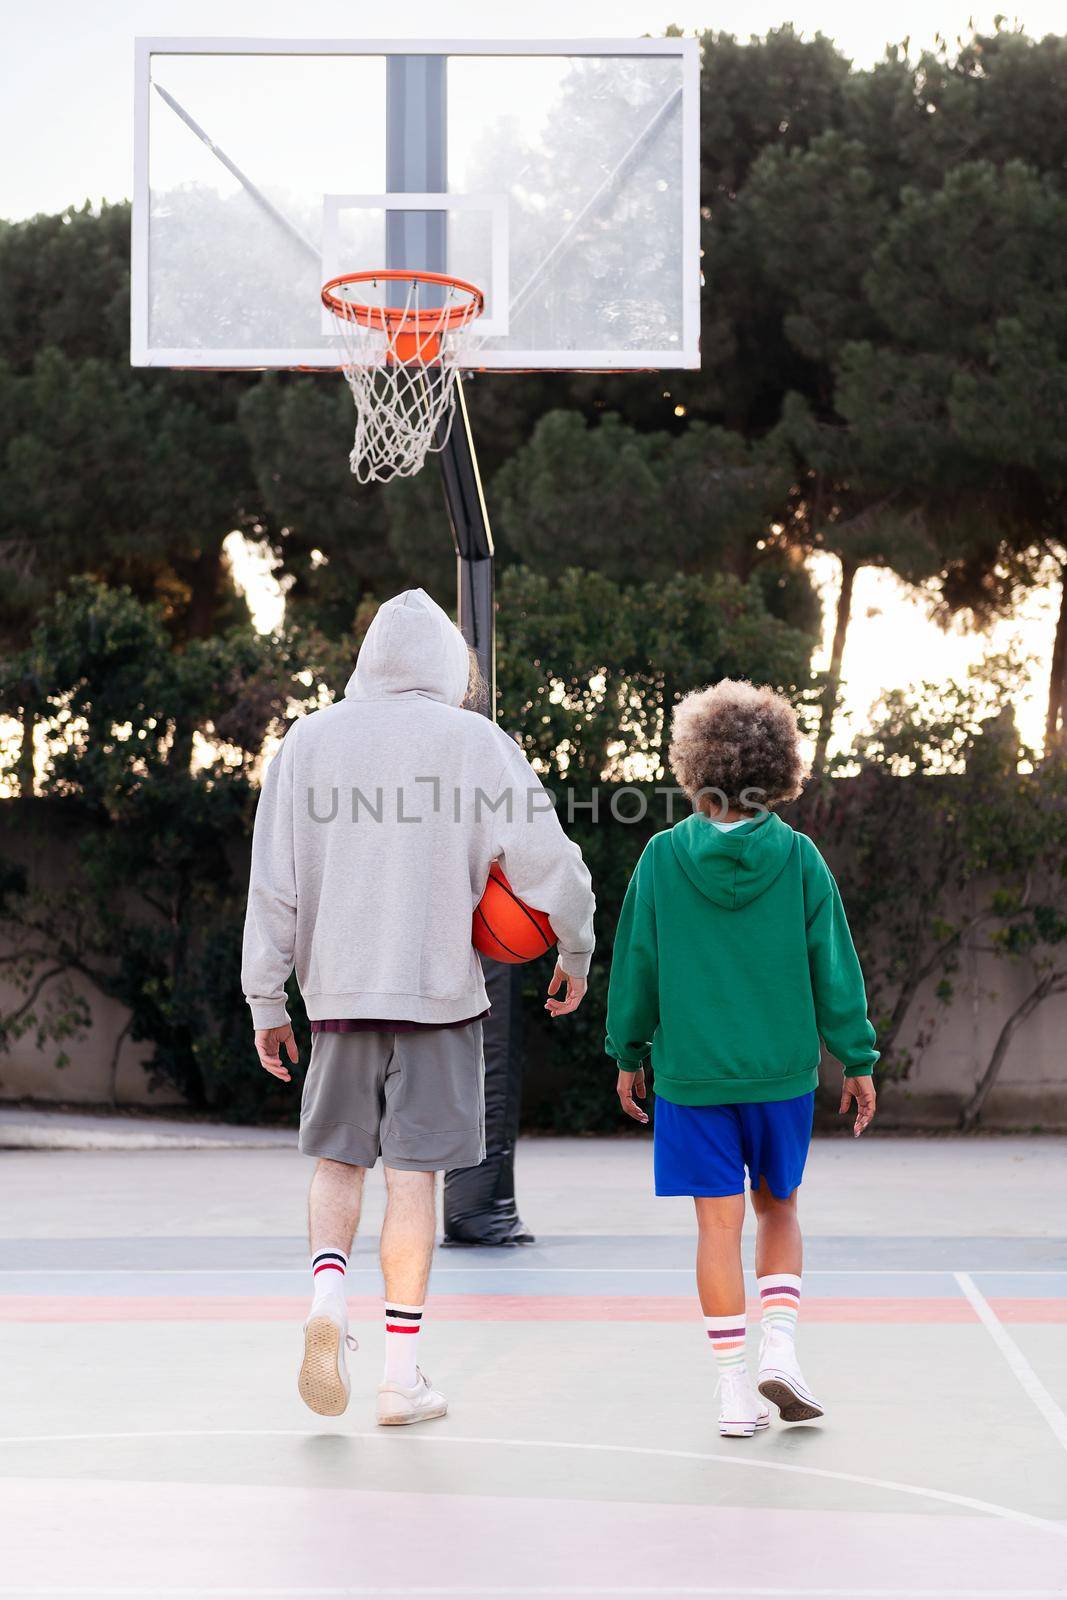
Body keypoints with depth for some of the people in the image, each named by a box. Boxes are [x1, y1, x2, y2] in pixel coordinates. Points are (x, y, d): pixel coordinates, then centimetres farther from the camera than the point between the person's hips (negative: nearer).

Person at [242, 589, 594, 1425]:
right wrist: (576, 956, 11)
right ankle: (403, 1372, 5)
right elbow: (551, 865, -5)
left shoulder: (308, 742, 4)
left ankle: (327, 1293, -8)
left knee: (340, 1157, 17)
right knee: (414, 1170, 3)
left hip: (338, 989, 2)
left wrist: (266, 1001, 7)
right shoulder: (476, 742, -3)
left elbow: (273, 885, 2)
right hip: (439, 989, -2)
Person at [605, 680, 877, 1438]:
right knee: (778, 1207, 19)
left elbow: (636, 962, 1)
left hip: (690, 1071, -1)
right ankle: (780, 1345, 2)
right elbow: (834, 964, -2)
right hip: (783, 1067, 1)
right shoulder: (798, 857, -6)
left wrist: (628, 1053, 13)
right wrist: (858, 1060, 6)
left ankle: (735, 1389, 5)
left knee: (719, 1222, 5)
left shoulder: (663, 856, -6)